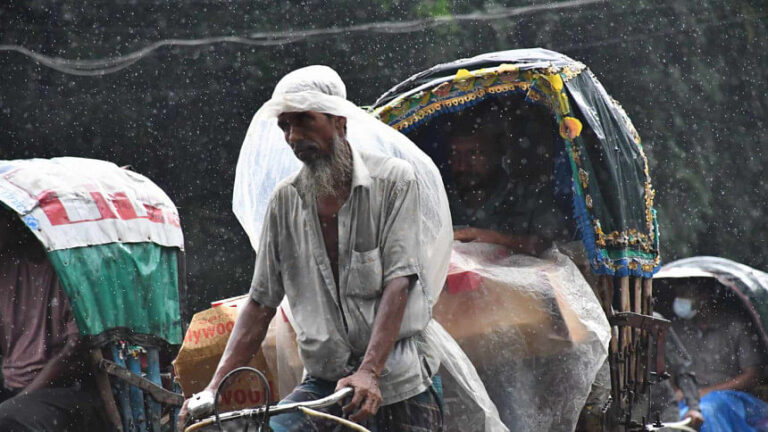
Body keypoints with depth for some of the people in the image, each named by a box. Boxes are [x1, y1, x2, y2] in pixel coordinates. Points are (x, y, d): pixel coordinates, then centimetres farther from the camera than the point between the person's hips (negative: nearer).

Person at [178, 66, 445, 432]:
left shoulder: (393, 179, -2)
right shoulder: (286, 200, 8)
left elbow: (398, 283, -12)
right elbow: (261, 303, 9)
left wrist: (368, 372, -25)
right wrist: (214, 388, -3)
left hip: (398, 383, -2)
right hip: (324, 384, 3)